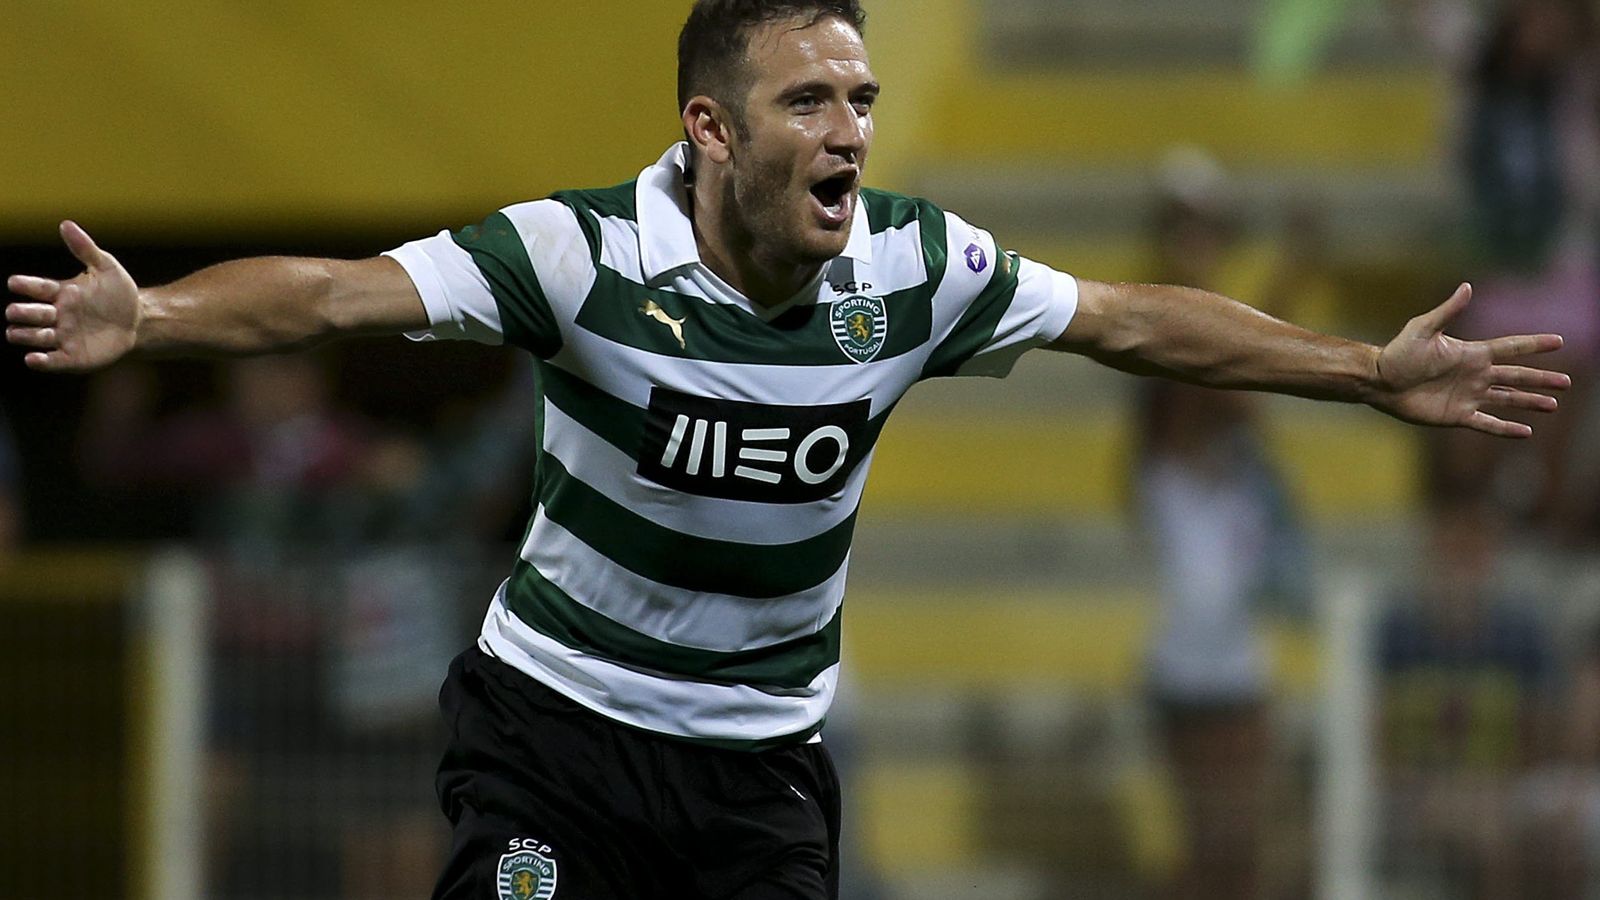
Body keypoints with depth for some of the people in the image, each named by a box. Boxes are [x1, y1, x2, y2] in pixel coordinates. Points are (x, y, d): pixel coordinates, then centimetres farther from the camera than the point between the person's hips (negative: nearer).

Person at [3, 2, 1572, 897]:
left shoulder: (915, 267, -9)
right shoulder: (582, 253, -21)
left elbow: (1129, 323, 5)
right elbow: (342, 292, -30)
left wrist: (1376, 374, 8)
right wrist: (147, 318, -47)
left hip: (763, 759, 3)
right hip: (555, 720, -3)